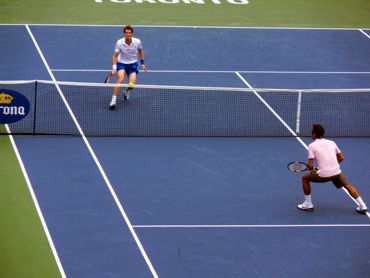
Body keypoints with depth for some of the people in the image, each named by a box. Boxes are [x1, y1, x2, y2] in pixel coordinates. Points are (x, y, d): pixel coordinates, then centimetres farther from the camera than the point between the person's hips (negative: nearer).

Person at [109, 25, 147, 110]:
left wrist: (142, 63, 9)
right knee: (121, 79, -30)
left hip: (133, 64, 2)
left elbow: (141, 50, 9)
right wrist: (114, 68, -22)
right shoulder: (119, 42, -17)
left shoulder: (137, 42, -13)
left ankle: (127, 90, 30)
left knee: (131, 85, -12)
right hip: (121, 63, -2)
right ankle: (113, 100, -26)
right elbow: (115, 56, -11)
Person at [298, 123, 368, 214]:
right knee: (347, 184, 28)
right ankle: (362, 206, 20)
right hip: (336, 172, 4)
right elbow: (341, 158, 16)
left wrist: (312, 168, 15)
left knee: (305, 178, 20)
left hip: (323, 175, -4)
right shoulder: (331, 143, 11)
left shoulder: (312, 146, -3)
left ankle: (308, 204, 24)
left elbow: (310, 166, -7)